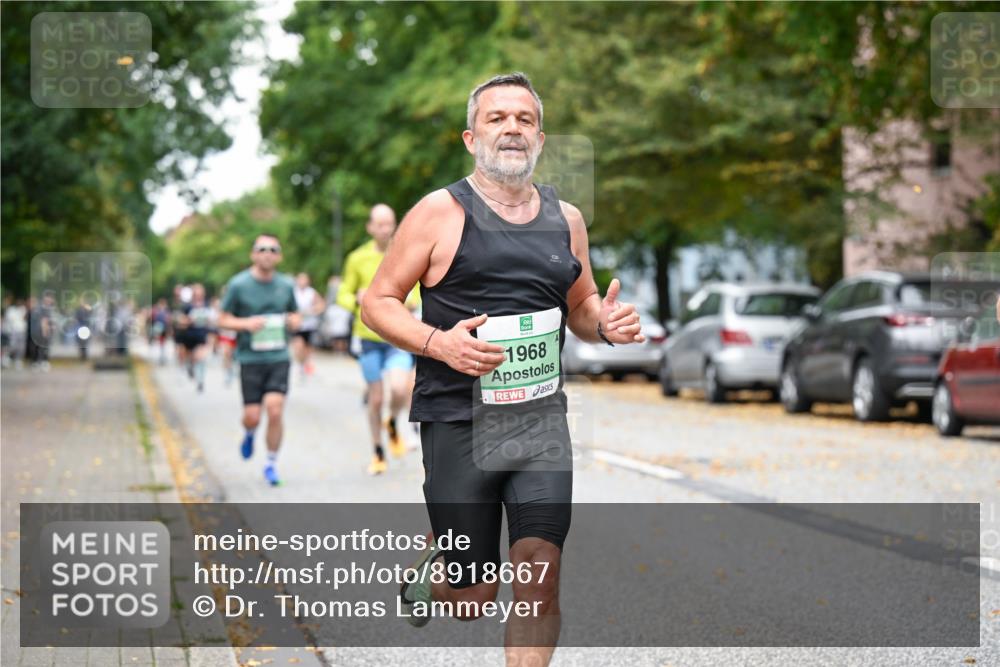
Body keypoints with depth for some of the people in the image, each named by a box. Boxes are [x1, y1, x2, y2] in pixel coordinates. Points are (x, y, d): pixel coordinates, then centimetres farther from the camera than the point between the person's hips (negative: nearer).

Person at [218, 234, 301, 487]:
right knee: (252, 416, -2)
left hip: (279, 357, 2)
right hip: (250, 359, -1)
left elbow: (295, 316, 20)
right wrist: (246, 323, -17)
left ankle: (271, 464, 6)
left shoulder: (286, 285, 7)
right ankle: (249, 434, 36)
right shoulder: (238, 284, -3)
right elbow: (223, 319, 2)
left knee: (275, 411, -11)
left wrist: (293, 321, -4)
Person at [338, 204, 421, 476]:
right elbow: (344, 295, 5)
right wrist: (357, 299, -17)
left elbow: (417, 293, 10)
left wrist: (411, 301, -13)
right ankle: (378, 453, 23)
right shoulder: (358, 259, 0)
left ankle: (393, 424, 14)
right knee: (376, 399, 4)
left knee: (400, 390, -20)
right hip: (370, 336, 0)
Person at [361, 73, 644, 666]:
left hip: (542, 418, 3)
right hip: (459, 420, -3)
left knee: (541, 575, -10)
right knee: (474, 598, 4)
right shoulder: (441, 212, -4)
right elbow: (377, 301, -2)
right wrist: (437, 342, -20)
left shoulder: (566, 218, 10)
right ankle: (433, 567, 40)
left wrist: (606, 323, -1)